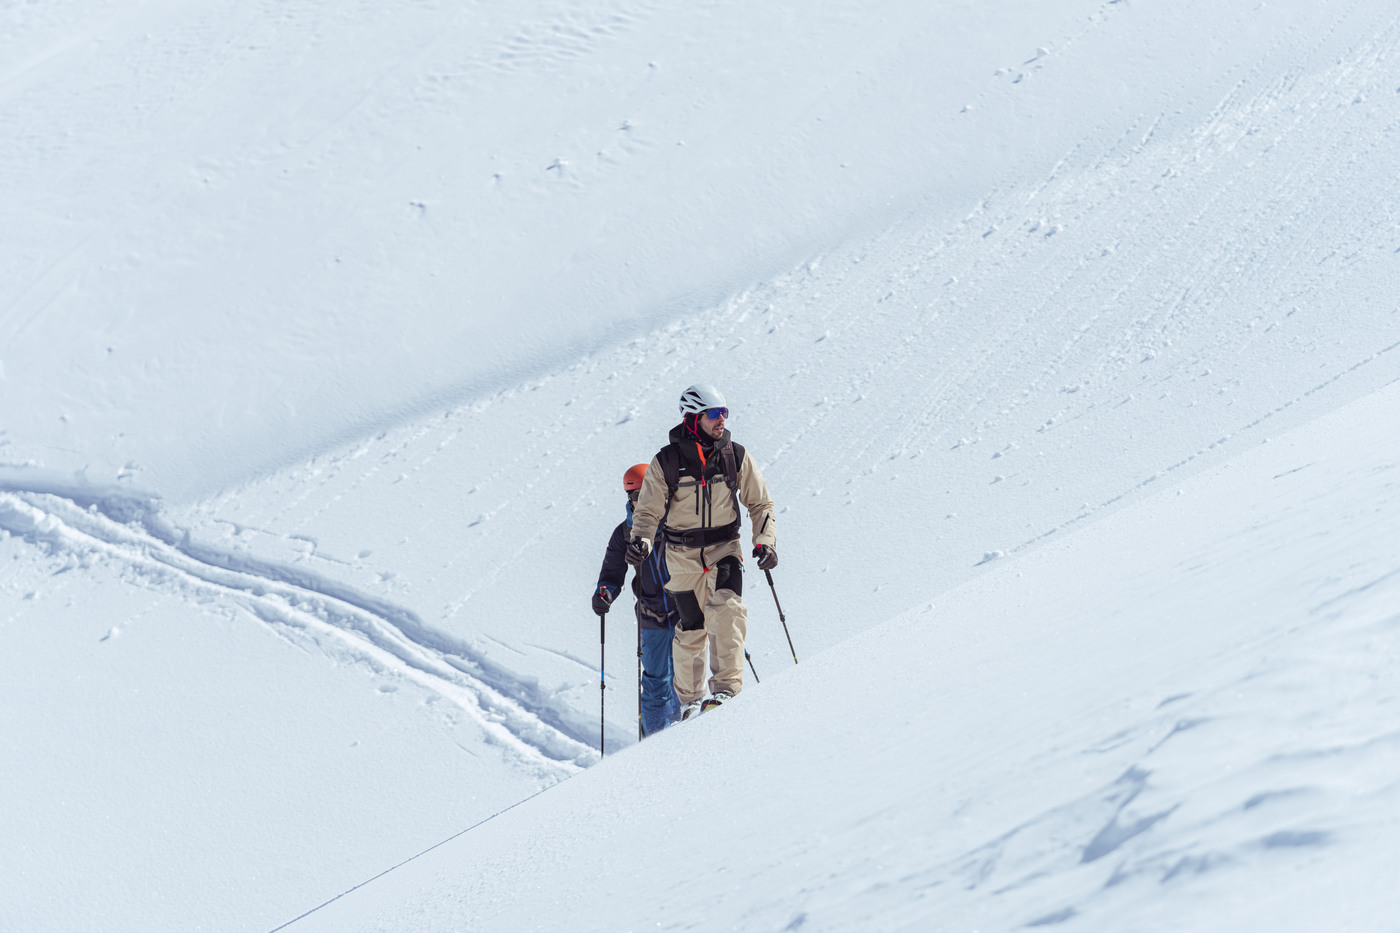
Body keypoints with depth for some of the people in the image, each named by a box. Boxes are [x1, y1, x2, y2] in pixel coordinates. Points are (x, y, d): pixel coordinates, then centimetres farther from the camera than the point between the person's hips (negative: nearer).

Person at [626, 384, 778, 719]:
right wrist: (641, 541, -23)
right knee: (691, 628, 4)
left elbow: (760, 503, 6)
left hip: (725, 547, 1)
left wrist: (765, 541, -9)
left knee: (726, 608, -24)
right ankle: (690, 698, 23)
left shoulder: (735, 456, -4)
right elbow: (648, 510, -4)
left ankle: (726, 686, -20)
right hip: (682, 553, 0)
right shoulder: (666, 462, -9)